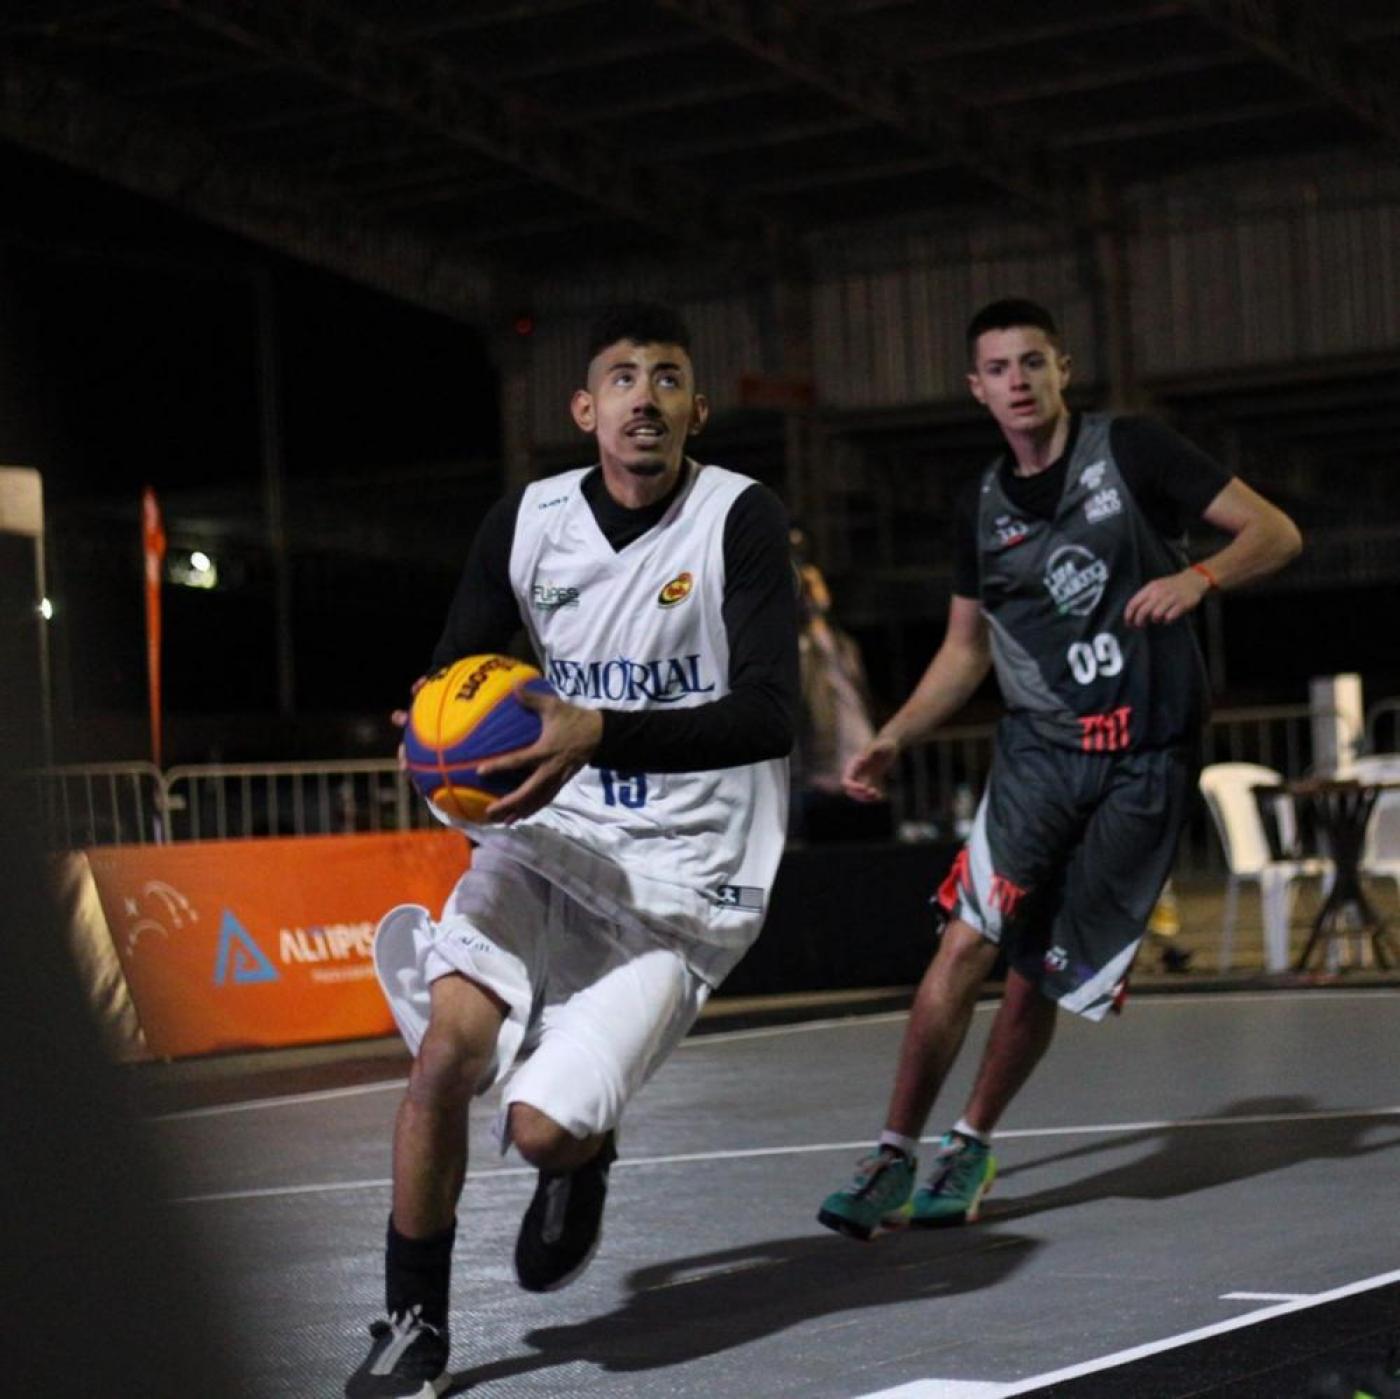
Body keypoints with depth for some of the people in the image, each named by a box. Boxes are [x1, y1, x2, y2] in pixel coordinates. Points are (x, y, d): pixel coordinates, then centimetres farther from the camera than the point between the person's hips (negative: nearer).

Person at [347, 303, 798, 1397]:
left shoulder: (741, 519, -11)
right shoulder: (526, 523, 1)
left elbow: (770, 713, -21)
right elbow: (455, 674, 9)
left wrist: (598, 734, -34)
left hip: (682, 880, -3)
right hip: (552, 833, 3)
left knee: (544, 1128, -17)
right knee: (449, 1046, -21)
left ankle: (585, 1161, 24)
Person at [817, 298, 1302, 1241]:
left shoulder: (1131, 452, -2)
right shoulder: (984, 509, 10)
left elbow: (1276, 533, -4)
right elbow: (966, 650, 20)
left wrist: (1200, 575, -23)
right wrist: (894, 741, 8)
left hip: (1149, 760, -2)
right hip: (1039, 747, 2)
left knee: (1046, 974, 1)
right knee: (969, 942, -16)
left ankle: (971, 1147, 21)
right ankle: (894, 1160, -10)